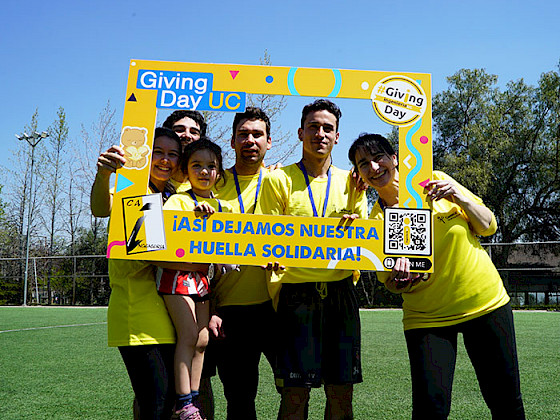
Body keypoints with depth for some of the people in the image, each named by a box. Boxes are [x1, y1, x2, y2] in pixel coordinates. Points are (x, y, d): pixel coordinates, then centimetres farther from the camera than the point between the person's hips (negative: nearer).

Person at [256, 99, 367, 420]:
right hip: (297, 293, -3)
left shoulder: (349, 182, 12)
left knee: (342, 391, 6)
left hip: (341, 292, 3)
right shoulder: (278, 180, 3)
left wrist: (355, 231, -7)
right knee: (295, 393, -3)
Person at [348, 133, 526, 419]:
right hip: (427, 317, -1)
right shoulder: (375, 222, -4)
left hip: (486, 301, 1)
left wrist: (459, 197, -16)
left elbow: (489, 227, 0)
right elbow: (393, 286, 1)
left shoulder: (435, 181, -3)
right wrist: (401, 277, -22)